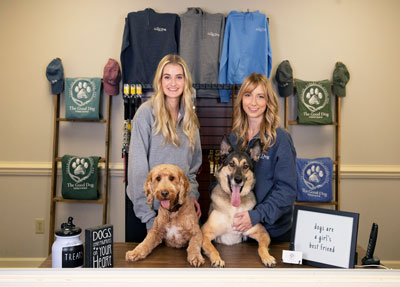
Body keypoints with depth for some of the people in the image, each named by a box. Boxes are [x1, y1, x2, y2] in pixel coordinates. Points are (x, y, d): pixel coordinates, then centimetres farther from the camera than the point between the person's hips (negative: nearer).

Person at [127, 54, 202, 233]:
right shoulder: (146, 112, -13)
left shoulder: (189, 116, 6)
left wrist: (192, 194, 1)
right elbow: (138, 165, -16)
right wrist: (148, 215, -17)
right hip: (150, 204, -5)